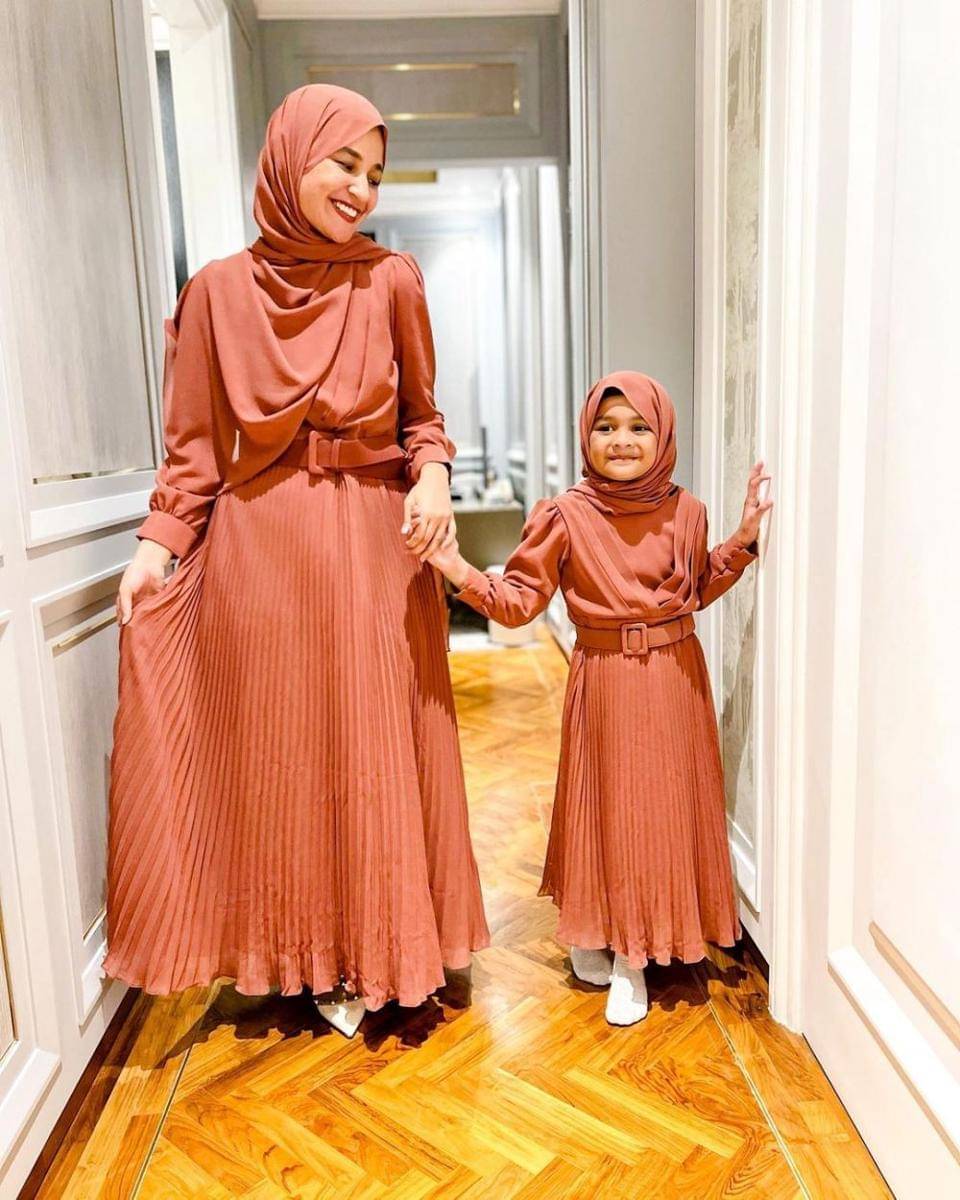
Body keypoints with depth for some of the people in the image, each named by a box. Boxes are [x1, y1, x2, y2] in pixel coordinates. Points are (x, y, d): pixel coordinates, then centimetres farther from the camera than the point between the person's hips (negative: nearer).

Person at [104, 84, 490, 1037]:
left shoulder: (390, 280, 2)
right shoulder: (219, 290, 3)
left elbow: (421, 417, 8)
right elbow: (196, 447, 5)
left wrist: (432, 477, -12)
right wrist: (156, 544, -5)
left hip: (375, 545, 0)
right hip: (258, 548, 1)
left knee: (374, 754, 6)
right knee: (275, 756, 8)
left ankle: (372, 951, 28)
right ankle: (306, 953, 29)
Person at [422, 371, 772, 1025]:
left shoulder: (684, 511, 1)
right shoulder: (567, 515, -9)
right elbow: (520, 598, -10)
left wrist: (745, 537, 4)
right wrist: (462, 572, -25)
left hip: (675, 679, 4)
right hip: (606, 682, -3)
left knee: (666, 804, 10)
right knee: (608, 803, 5)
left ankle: (631, 951, 28)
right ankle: (598, 935, 27)